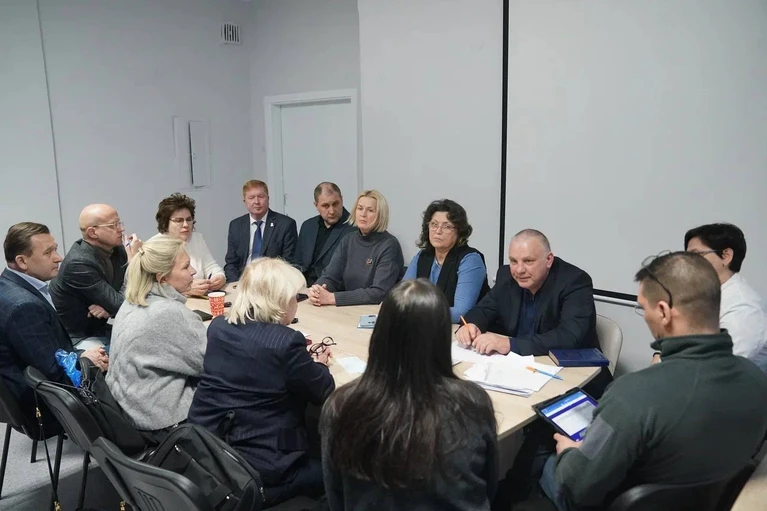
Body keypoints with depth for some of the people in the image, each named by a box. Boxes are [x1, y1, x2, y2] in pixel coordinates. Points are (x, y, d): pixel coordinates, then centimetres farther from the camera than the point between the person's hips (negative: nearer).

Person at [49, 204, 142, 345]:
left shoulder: (117, 249, -3)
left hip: (103, 328, 8)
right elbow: (122, 305, -25)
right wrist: (133, 260, -25)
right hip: (78, 337, -8)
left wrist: (111, 308, -20)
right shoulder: (78, 263, -25)